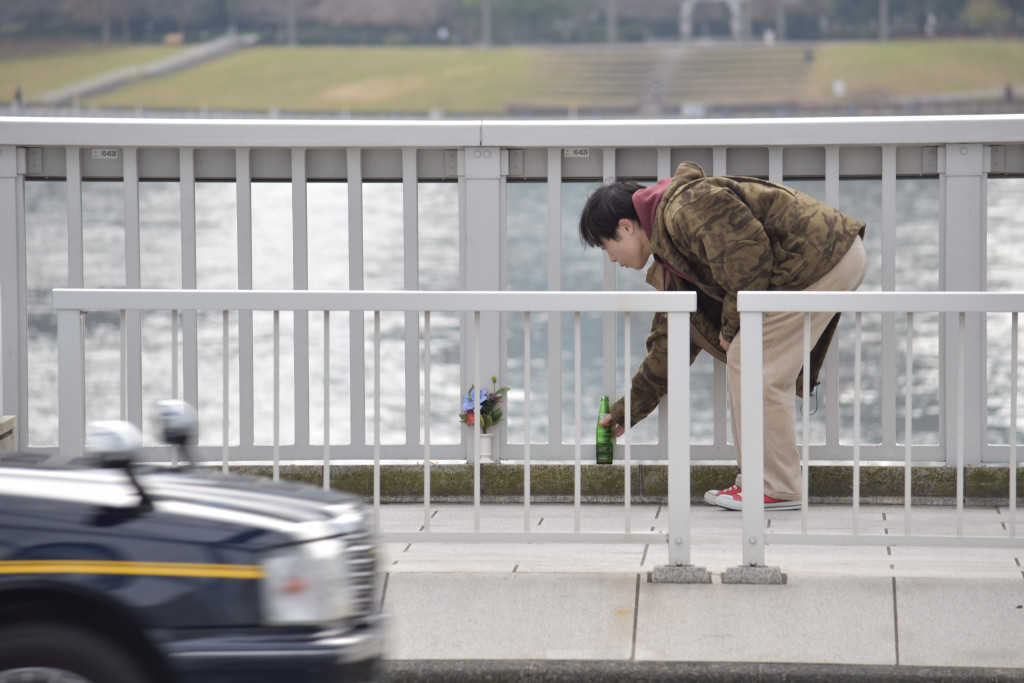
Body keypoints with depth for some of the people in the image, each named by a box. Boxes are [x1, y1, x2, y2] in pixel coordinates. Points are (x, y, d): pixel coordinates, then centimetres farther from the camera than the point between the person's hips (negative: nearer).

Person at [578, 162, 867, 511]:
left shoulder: (685, 207, -14)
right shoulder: (670, 265, 18)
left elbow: (749, 254, -21)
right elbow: (670, 341, 25)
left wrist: (734, 321, -9)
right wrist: (627, 410, 28)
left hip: (825, 257, -10)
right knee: (743, 362, 11)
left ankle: (777, 489, -2)